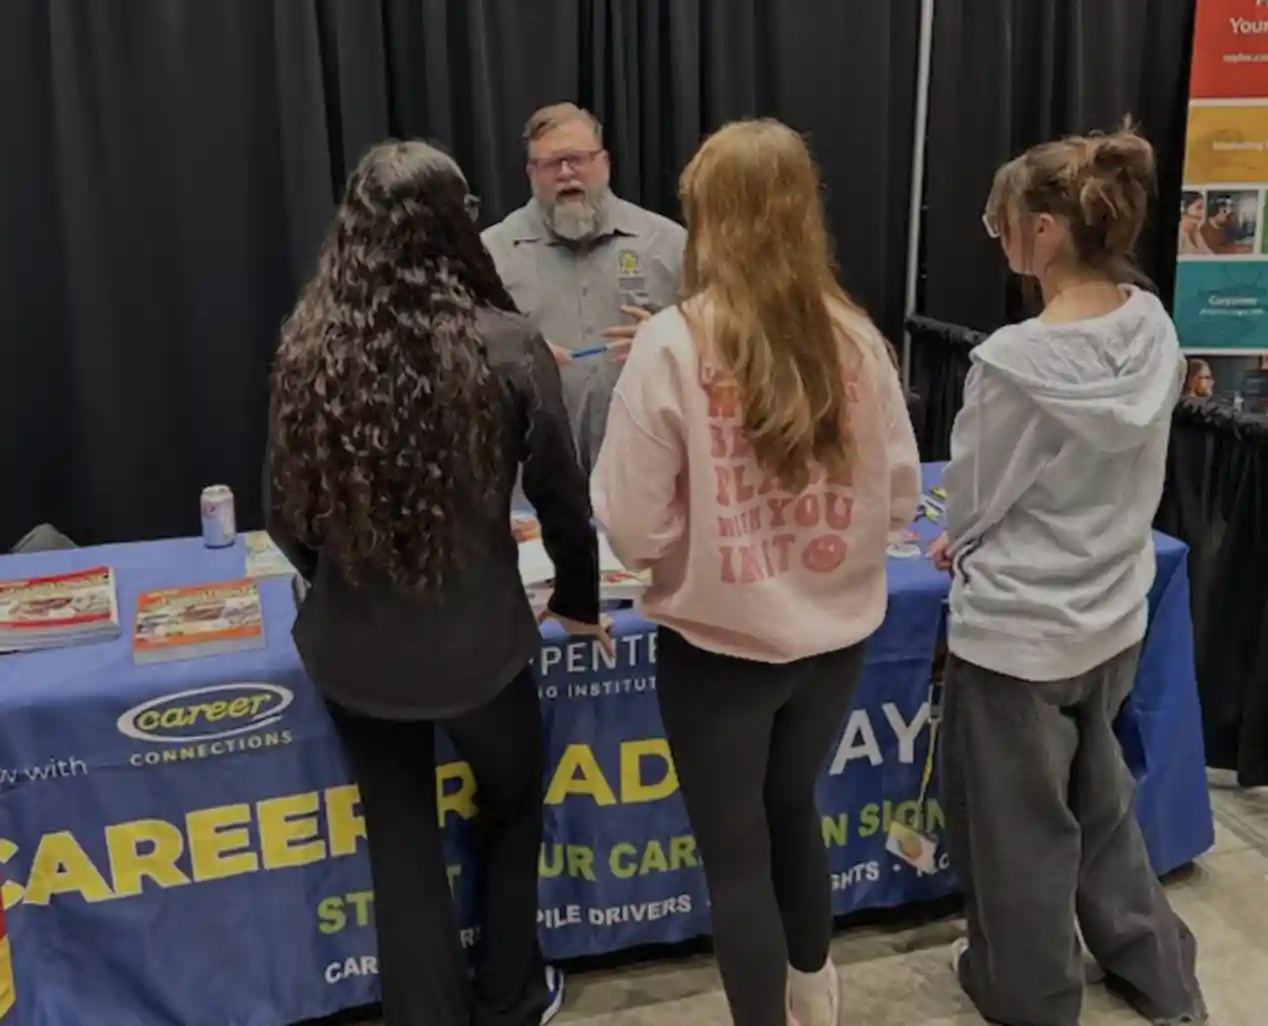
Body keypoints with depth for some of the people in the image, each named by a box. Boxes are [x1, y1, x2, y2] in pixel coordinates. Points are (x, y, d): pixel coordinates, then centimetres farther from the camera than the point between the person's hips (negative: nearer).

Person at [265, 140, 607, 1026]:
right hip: (476, 640, -1)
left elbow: (289, 517, 0)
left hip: (353, 649, 2)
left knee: (402, 844, 20)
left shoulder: (309, 350, -7)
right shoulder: (507, 348, -14)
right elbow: (563, 498, -5)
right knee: (512, 809, 26)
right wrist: (579, 601, 13)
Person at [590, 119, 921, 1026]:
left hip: (720, 645, -5)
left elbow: (634, 528, -16)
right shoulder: (855, 338, -7)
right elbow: (900, 498, 2)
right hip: (835, 636, 5)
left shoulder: (673, 344, -18)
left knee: (735, 852, 15)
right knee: (793, 809, 28)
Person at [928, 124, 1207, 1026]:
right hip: (1115, 614, 7)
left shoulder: (1014, 360, -27)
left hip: (1018, 630, -7)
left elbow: (970, 504, -13)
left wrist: (962, 546, 9)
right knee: (1099, 793, 28)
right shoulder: (1155, 328, -6)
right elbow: (1123, 471, 7)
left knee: (1021, 825, 16)